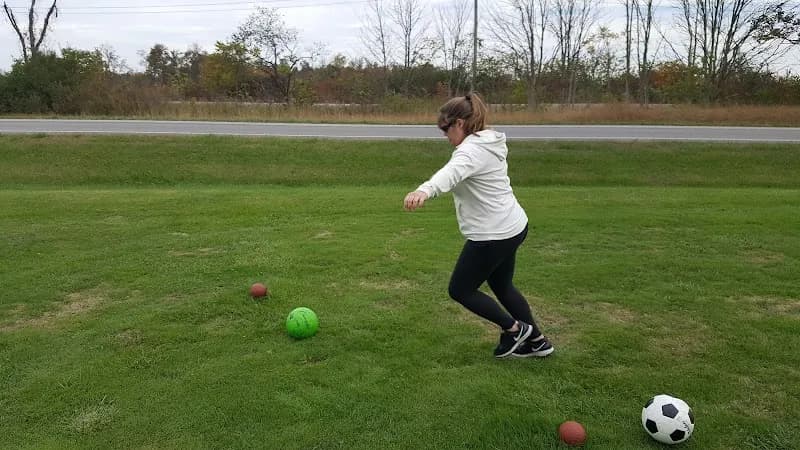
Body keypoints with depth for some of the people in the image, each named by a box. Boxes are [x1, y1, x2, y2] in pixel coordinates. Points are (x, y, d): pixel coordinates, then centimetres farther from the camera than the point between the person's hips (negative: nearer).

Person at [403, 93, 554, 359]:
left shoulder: (472, 150, -22)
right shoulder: (490, 143, 10)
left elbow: (452, 172, -45)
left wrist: (424, 191, -64)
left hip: (493, 235, -10)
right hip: (513, 227, 10)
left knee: (460, 289, 7)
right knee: (502, 286, 24)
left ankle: (514, 328, 17)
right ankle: (536, 341, 35)